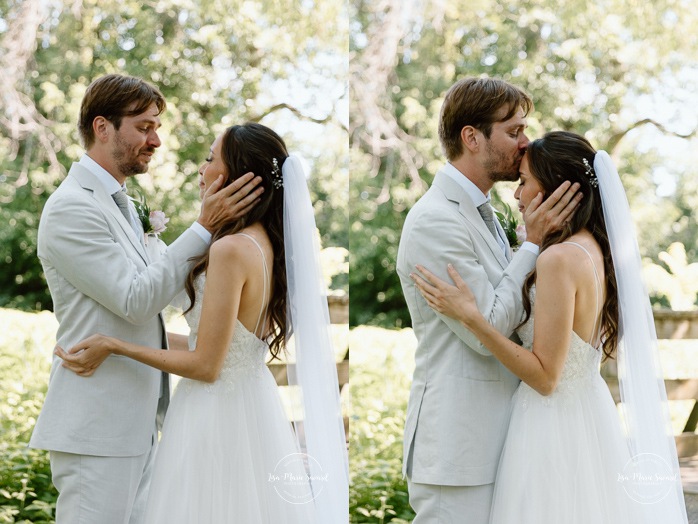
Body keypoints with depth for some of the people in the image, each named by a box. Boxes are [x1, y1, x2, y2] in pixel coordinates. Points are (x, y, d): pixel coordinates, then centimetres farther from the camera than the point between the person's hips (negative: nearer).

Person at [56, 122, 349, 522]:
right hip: (255, 400, 9)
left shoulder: (231, 250, -21)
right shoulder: (268, 243, 4)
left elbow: (205, 365, -19)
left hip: (218, 410, -9)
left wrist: (114, 346, -12)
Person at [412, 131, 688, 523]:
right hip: (592, 413, 9)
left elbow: (545, 376, -22)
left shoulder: (559, 259, -22)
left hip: (554, 419, -9)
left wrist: (470, 316, -26)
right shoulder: (596, 249, 5)